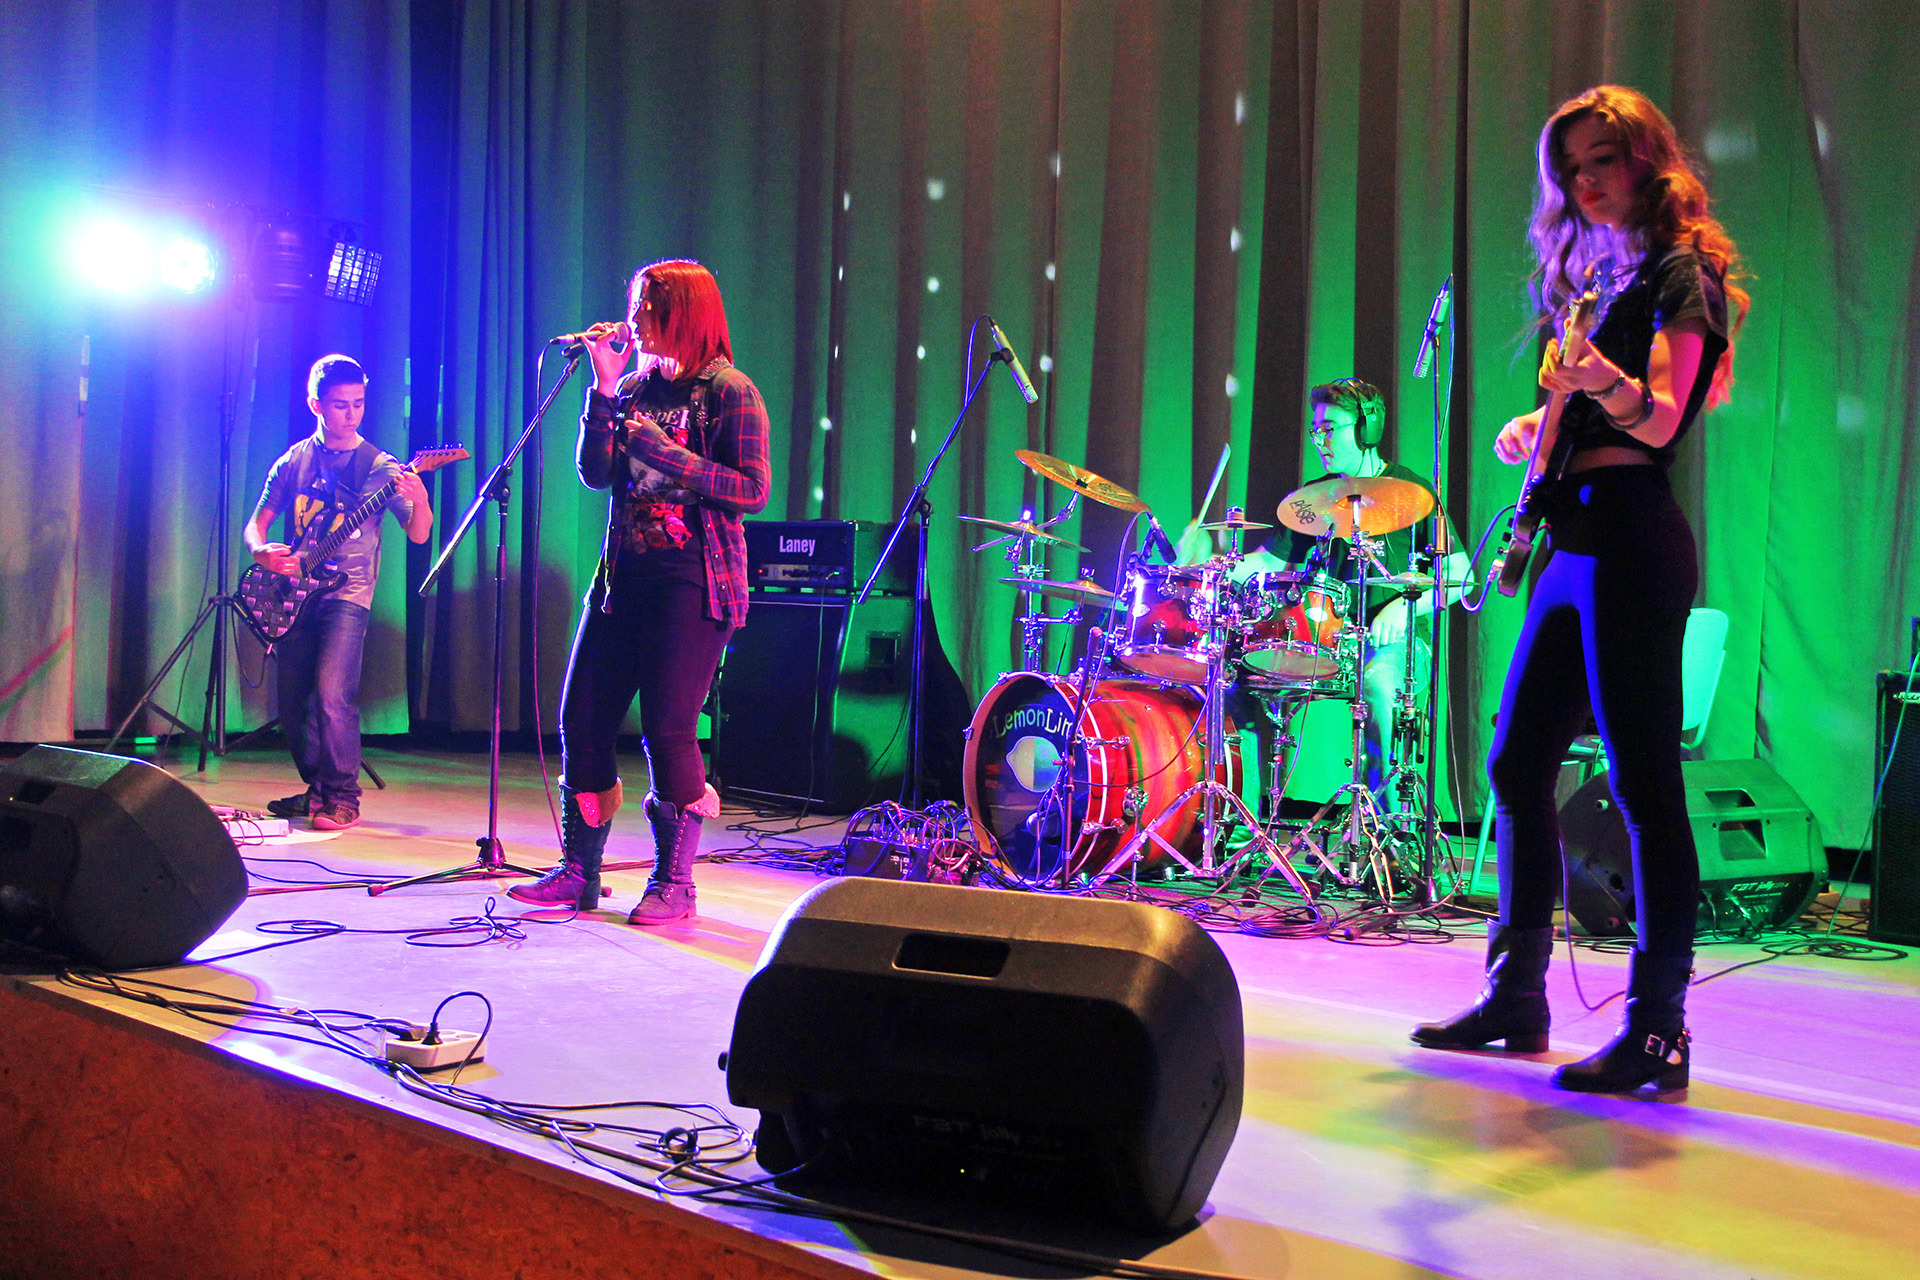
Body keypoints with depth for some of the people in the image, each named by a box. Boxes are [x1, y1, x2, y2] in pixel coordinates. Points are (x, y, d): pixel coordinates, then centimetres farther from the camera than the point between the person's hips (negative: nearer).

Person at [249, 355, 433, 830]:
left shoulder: (379, 466, 0)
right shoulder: (293, 462, 9)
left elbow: (418, 534, -6)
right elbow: (255, 524, 13)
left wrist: (420, 503, -28)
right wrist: (262, 551, -10)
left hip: (347, 593, -4)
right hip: (297, 593, 4)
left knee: (331, 695, -18)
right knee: (292, 704, 7)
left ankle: (342, 799, -7)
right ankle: (317, 789, 24)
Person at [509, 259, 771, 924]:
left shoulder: (730, 392, -3)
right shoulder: (633, 388, 15)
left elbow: (754, 491, -10)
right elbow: (595, 473, 6)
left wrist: (672, 459, -18)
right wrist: (603, 387, -1)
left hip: (693, 578, -6)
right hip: (624, 571, 7)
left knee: (667, 728, -8)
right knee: (582, 720, 4)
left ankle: (674, 884, 5)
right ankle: (579, 873, 15)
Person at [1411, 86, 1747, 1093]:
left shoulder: (1678, 271, -4)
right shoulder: (1599, 273, 21)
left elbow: (1659, 421, -18)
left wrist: (1604, 381, -37)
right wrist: (1536, 424, 11)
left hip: (1631, 537, -9)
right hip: (1574, 539, 9)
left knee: (1645, 785, -9)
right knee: (1516, 764, 10)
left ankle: (1657, 1031, -4)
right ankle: (1517, 995, 20)